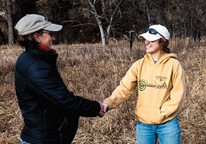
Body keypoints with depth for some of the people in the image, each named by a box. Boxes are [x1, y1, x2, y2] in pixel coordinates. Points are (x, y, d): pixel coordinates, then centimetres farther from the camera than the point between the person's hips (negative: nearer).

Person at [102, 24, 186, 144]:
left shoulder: (173, 65, -6)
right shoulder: (139, 65, 0)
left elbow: (178, 94, -6)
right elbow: (124, 88, -6)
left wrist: (161, 114, -13)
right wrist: (109, 103, -22)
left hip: (167, 123, -2)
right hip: (143, 123, 2)